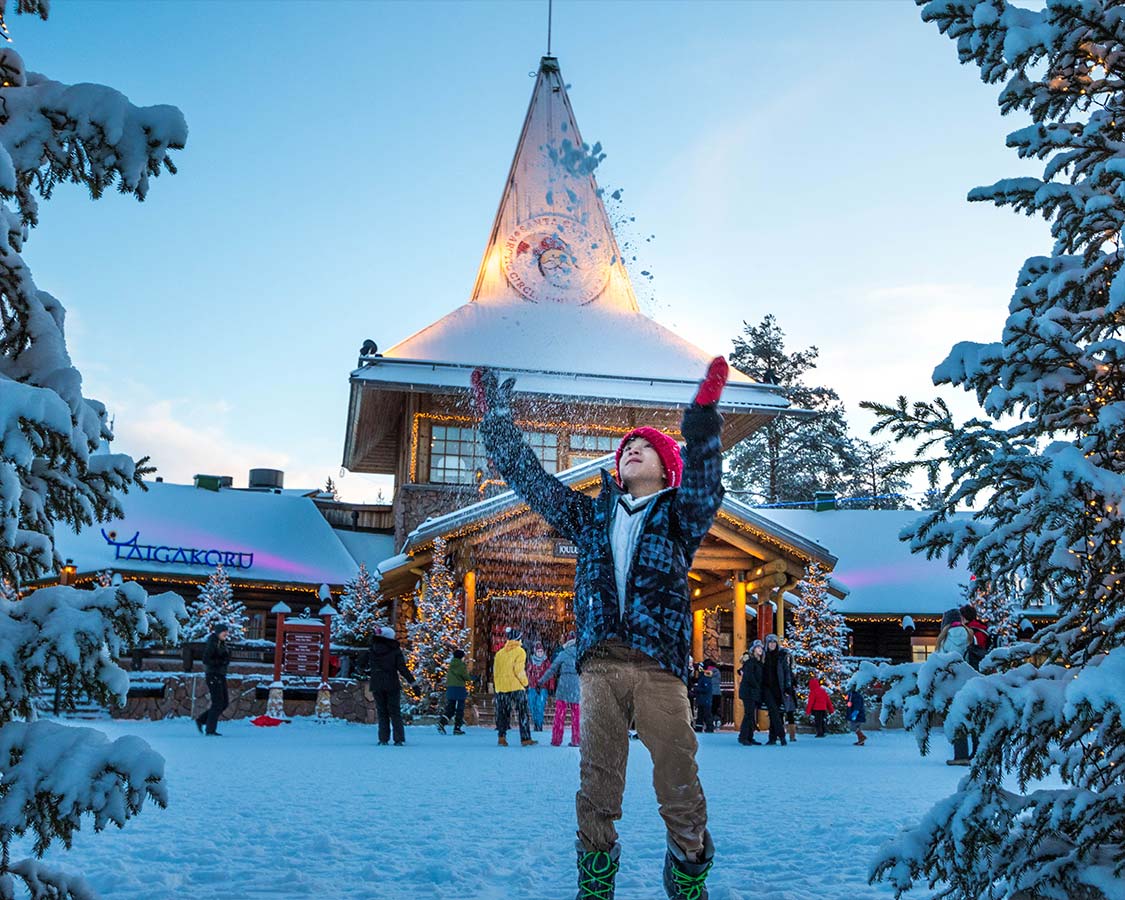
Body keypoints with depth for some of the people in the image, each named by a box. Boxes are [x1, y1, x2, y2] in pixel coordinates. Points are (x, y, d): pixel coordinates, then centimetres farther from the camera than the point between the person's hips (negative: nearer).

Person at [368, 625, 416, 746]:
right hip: (392, 686, -1)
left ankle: (383, 739, 3)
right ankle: (399, 739, 0)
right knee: (395, 712, 7)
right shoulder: (395, 650, -7)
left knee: (382, 712, 10)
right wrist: (412, 681, -7)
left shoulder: (374, 649, 1)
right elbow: (402, 668, -11)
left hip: (377, 685, 2)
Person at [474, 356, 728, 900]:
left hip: (660, 668, -2)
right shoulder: (592, 515, 21)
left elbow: (704, 484, -9)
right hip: (600, 666, 3)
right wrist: (496, 419, 21)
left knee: (680, 791, -5)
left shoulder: (680, 515, 13)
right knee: (595, 792, 2)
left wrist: (702, 422, -24)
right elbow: (528, 476, 23)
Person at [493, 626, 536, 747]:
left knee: (503, 713, 9)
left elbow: (495, 671, 11)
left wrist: (497, 685, 16)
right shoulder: (520, 651, -3)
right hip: (517, 687, -4)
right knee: (523, 714, 2)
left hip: (501, 687, 4)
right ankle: (525, 738, 1)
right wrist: (525, 682, 0)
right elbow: (519, 670, -12)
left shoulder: (499, 653, 12)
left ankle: (501, 736, -2)